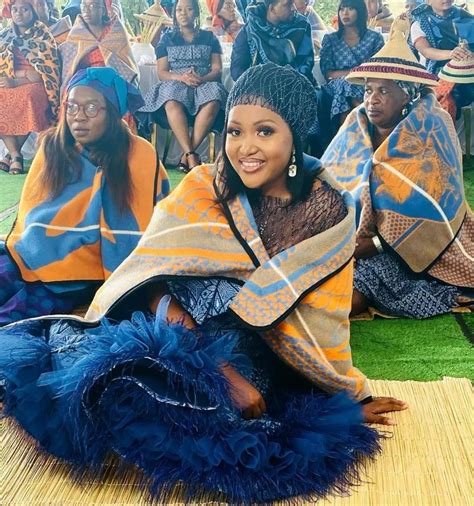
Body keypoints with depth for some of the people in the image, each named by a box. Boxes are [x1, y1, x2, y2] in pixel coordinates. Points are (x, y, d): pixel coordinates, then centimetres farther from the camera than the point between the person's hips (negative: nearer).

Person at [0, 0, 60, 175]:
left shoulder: (44, 37, 2)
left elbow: (46, 73, -7)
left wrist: (15, 81, -17)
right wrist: (25, 72, -10)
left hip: (34, 86, -3)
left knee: (28, 97, -36)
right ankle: (16, 155, -27)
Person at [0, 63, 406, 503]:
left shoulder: (328, 212, -3)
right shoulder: (203, 189, -2)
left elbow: (321, 322, 2)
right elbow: (158, 283, -9)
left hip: (264, 363, -2)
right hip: (188, 342, 2)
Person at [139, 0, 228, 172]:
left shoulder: (209, 37, 16)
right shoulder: (167, 39, 15)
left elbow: (217, 69, 6)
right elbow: (162, 73, 6)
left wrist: (202, 79, -17)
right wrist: (181, 77, -16)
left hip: (205, 84, 0)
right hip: (175, 83, 0)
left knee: (213, 102, -38)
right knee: (172, 103, -39)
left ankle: (186, 155, -37)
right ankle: (192, 156, -43)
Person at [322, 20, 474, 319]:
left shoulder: (432, 133, -11)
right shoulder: (356, 127, 1)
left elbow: (434, 205, -16)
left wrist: (376, 243, -22)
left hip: (414, 247, -5)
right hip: (355, 233, 5)